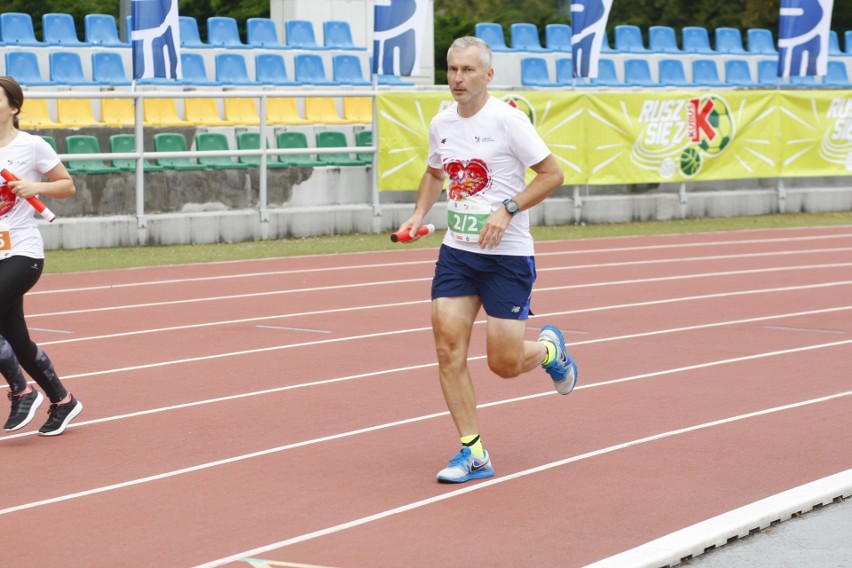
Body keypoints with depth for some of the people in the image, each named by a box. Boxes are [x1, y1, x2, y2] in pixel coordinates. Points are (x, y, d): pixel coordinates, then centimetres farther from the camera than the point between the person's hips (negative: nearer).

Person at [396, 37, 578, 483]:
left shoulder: (507, 120, -13)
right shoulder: (440, 124, 5)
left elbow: (552, 174, -11)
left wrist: (507, 210, -22)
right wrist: (419, 213, 6)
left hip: (507, 255, -5)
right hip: (456, 251, 5)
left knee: (504, 363, -3)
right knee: (449, 349, -8)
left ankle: (549, 349, 33)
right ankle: (472, 453, 1)